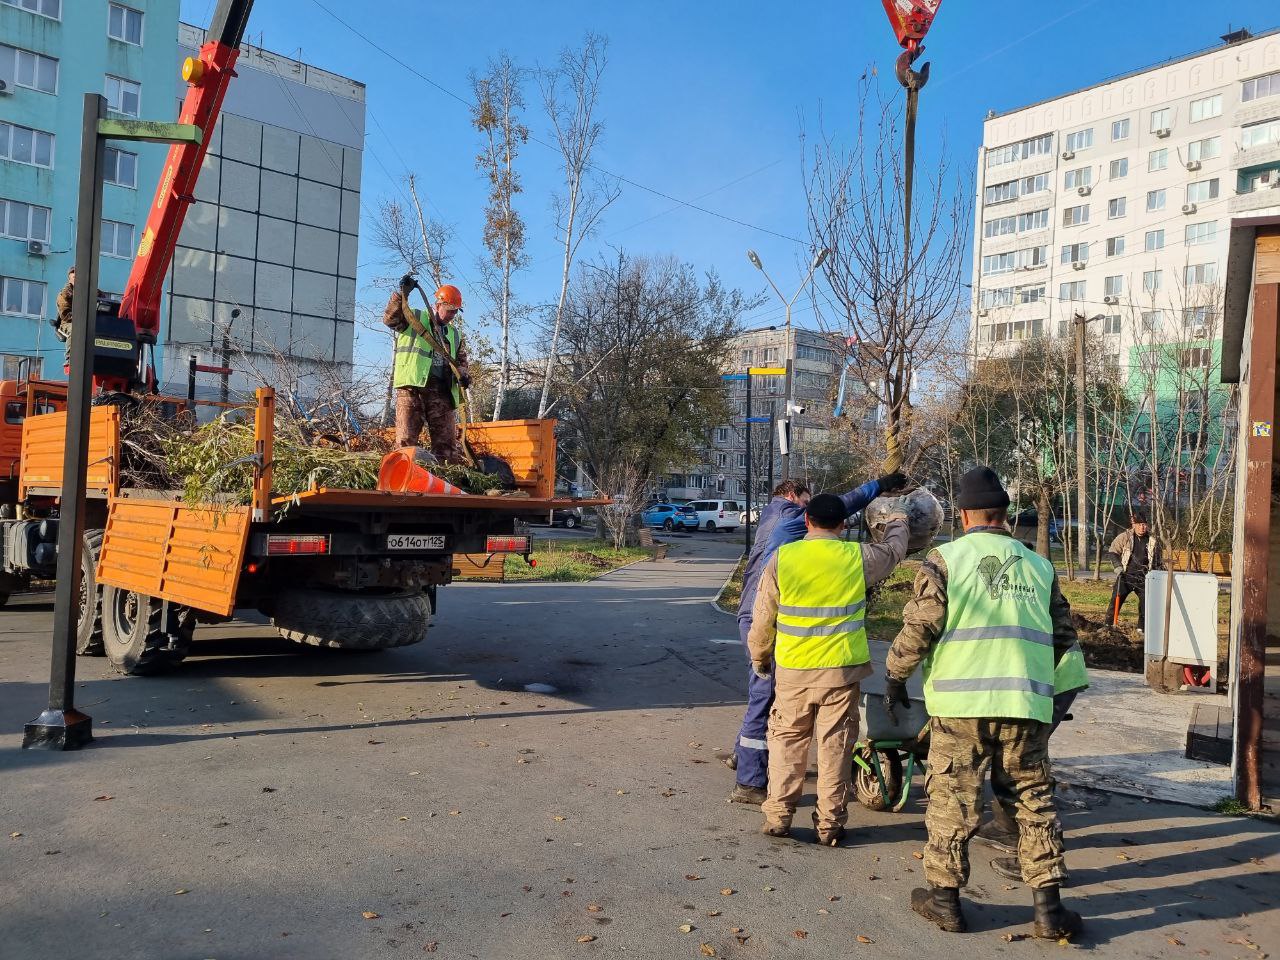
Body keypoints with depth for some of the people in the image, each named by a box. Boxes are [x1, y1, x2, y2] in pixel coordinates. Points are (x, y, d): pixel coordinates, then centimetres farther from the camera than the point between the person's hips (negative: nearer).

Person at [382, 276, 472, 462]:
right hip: (412, 387, -5)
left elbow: (461, 360, 23)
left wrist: (464, 374, 1)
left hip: (442, 393, 5)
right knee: (406, 439, -9)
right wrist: (402, 294, -18)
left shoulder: (454, 334, 22)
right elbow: (390, 319, -7)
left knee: (446, 441, 3)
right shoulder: (414, 318, 7)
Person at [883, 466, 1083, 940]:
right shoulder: (1040, 566, 12)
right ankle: (1048, 907, 17)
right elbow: (1064, 637, 16)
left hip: (961, 703, -3)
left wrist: (895, 675, 6)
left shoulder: (946, 558, -1)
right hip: (1025, 705, 4)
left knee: (952, 799, 7)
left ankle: (945, 899, 17)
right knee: (1034, 800, 13)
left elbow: (918, 627, -8)